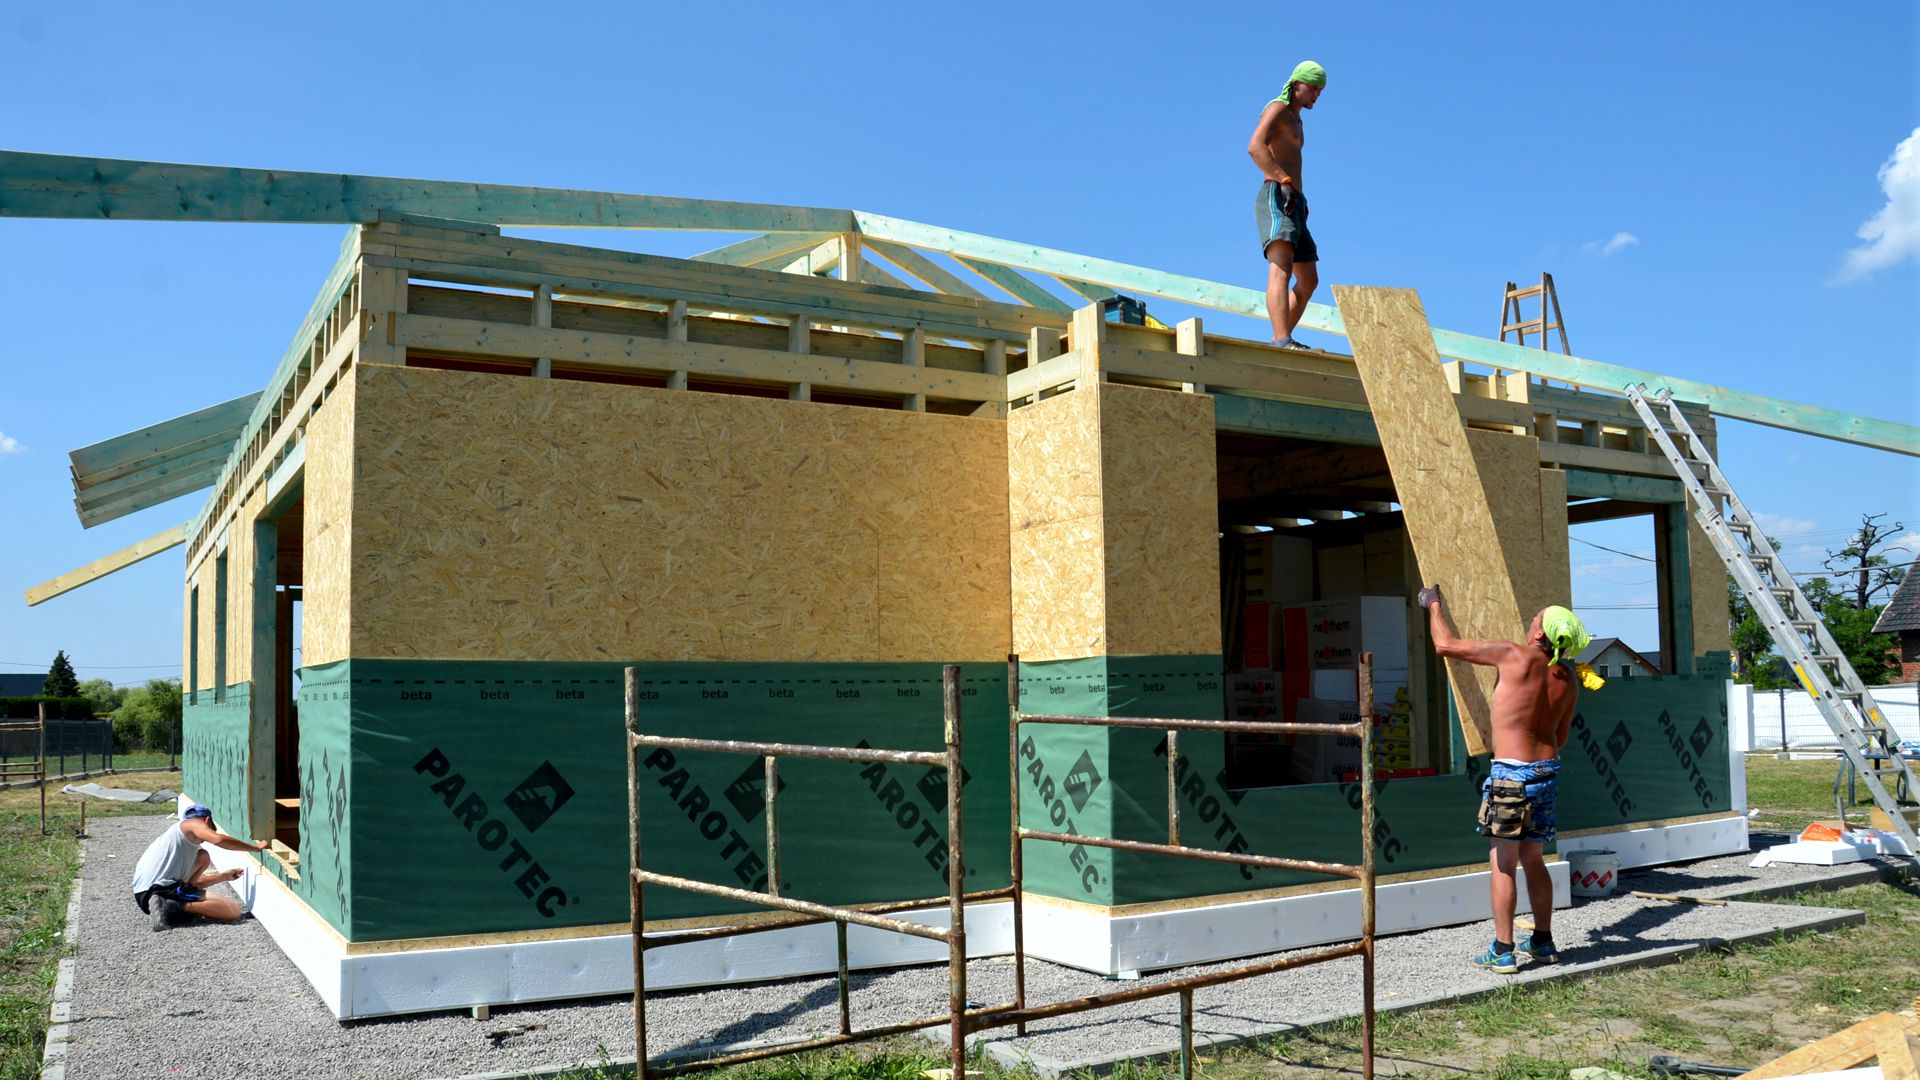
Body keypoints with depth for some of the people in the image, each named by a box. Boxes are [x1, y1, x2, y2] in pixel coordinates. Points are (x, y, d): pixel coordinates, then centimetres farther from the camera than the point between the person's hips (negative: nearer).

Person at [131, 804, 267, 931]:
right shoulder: (194, 823, 6)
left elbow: (191, 882, 30)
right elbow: (219, 839, -17)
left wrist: (224, 876, 39)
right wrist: (256, 847, -7)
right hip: (163, 890, -9)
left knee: (203, 857, 28)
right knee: (234, 910, -14)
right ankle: (174, 907, -20)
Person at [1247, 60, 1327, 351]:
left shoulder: (1297, 122, 30)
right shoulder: (1277, 108, 0)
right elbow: (1255, 147, -18)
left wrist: (1301, 198, 19)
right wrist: (1284, 182, -27)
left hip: (1295, 204, 10)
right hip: (1275, 198, -10)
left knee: (1308, 282, 11)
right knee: (1281, 270, -27)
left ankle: (1283, 341, 17)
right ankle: (1282, 340, -42)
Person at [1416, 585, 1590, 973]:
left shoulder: (1515, 656, -13)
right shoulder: (1568, 677, 6)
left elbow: (1446, 645, -6)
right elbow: (1560, 737, 17)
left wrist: (1435, 606, 10)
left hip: (1512, 771, -7)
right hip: (1548, 769, 7)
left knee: (1503, 863, 0)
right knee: (1532, 858, 19)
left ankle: (1502, 952, 2)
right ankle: (1543, 941, 26)